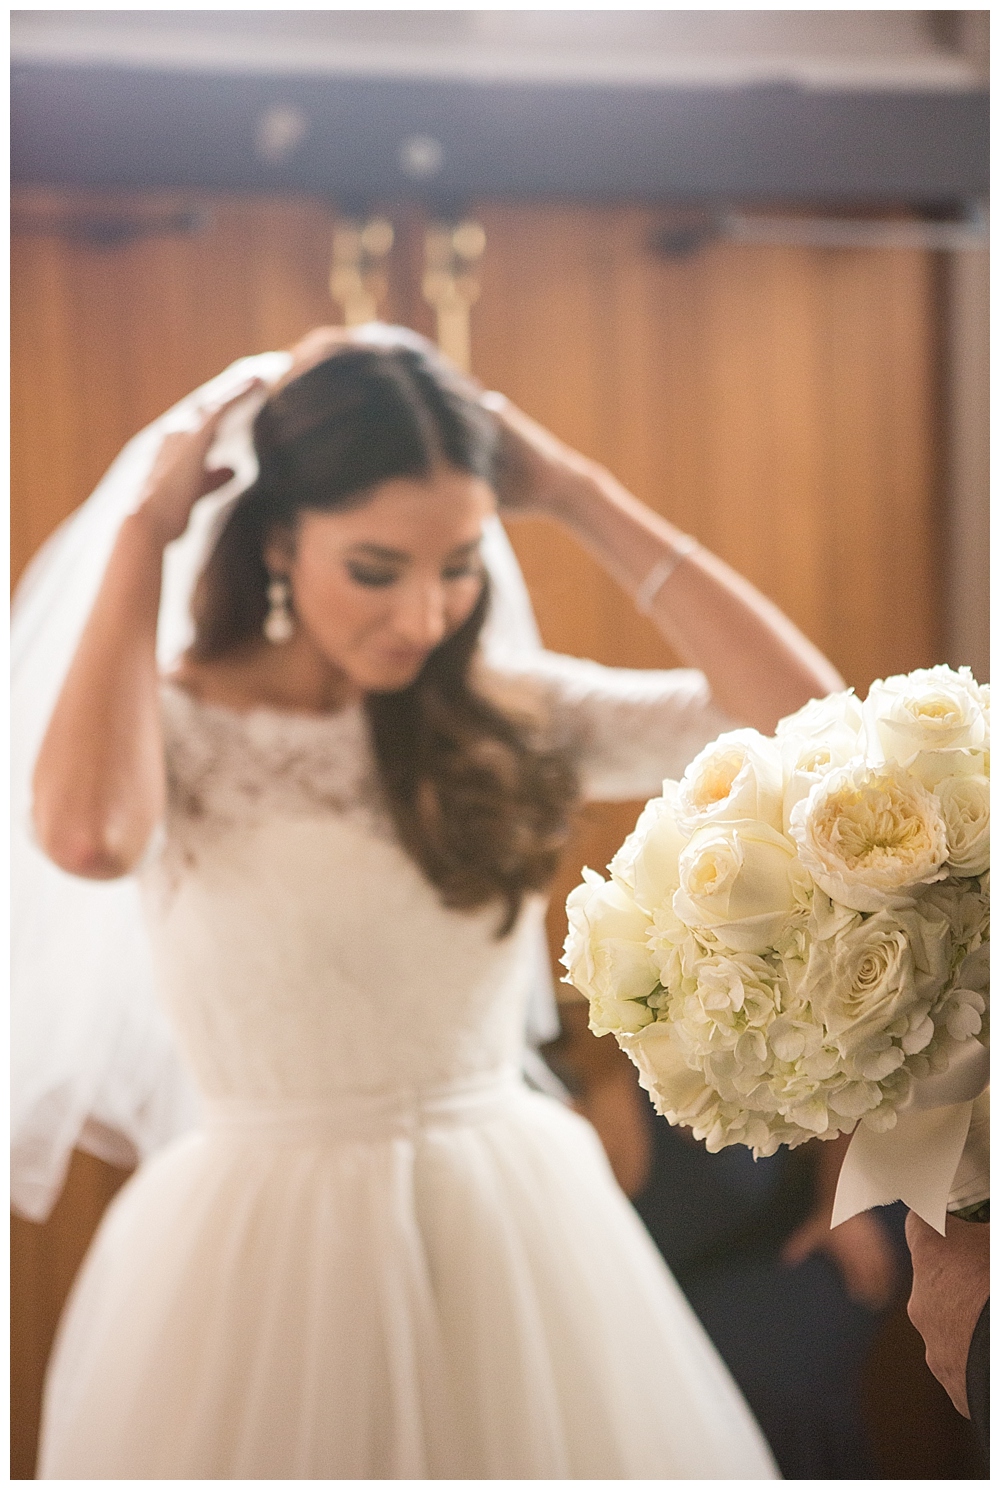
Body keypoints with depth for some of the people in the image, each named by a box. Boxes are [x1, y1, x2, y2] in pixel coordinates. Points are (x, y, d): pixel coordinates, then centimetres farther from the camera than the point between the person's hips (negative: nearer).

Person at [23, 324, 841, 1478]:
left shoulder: (511, 718, 0)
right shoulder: (177, 726, -7)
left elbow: (805, 718, -10)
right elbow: (87, 836, -32)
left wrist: (578, 498, -6)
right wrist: (144, 536, -18)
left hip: (515, 1236, 3)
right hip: (265, 1249, -3)